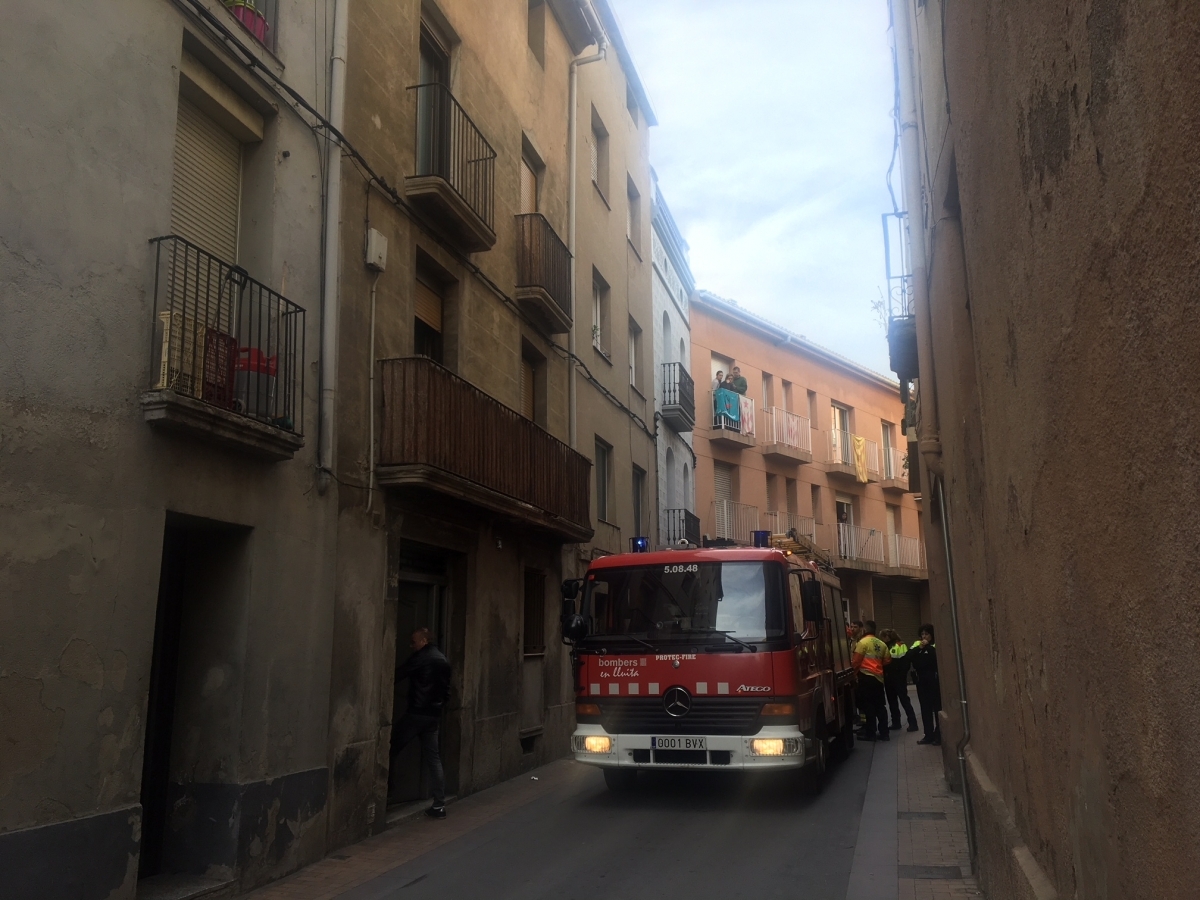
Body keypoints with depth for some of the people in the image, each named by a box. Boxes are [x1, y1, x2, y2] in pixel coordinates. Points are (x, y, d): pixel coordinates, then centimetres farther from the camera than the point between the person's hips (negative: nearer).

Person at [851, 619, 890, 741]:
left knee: (868, 706, -1)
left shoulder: (863, 642, -11)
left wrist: (854, 670, 6)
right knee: (880, 706, 10)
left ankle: (871, 733, 2)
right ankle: (883, 733, 13)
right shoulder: (881, 644, 7)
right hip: (878, 677, 6)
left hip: (866, 677, -6)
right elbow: (887, 660, 9)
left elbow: (855, 661, -11)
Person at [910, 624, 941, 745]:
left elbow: (936, 658, -21)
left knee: (936, 708, -4)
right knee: (925, 708, 8)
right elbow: (909, 656, 1)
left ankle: (939, 735, 2)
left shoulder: (935, 646, -3)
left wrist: (927, 647, -12)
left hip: (933, 680, -6)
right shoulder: (918, 646, 14)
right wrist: (919, 648, -9)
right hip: (921, 681, 6)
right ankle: (929, 735, 13)